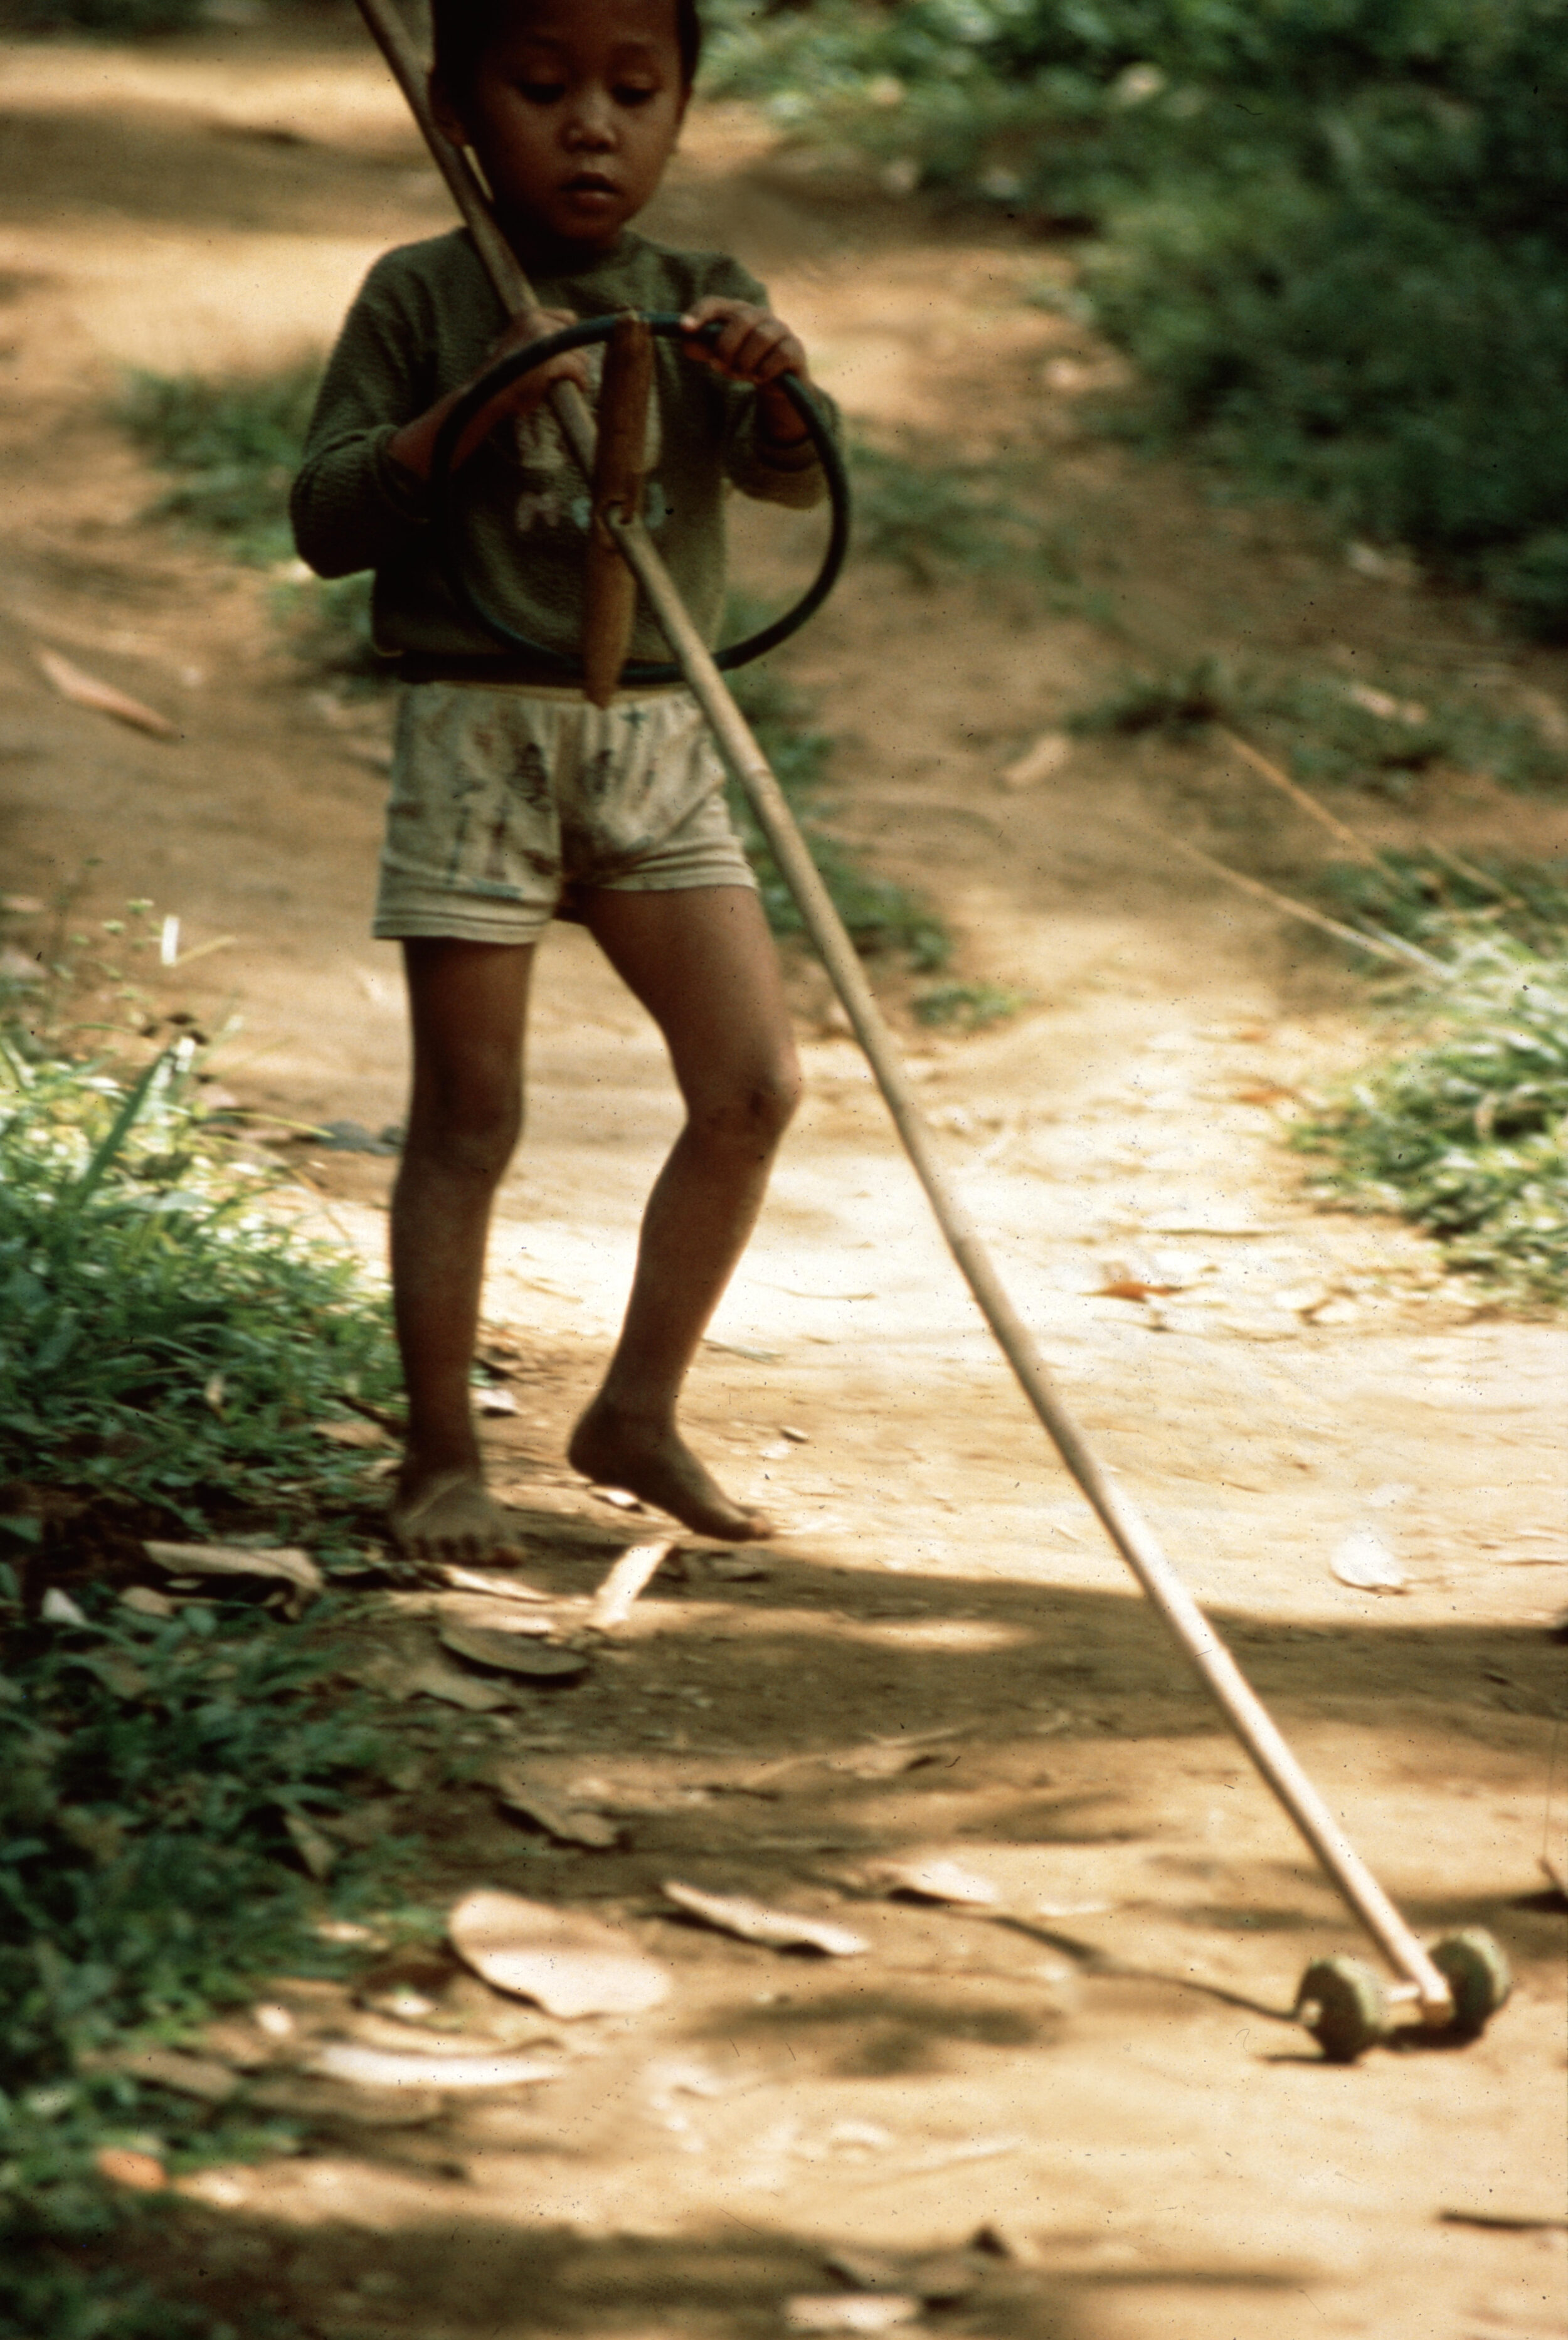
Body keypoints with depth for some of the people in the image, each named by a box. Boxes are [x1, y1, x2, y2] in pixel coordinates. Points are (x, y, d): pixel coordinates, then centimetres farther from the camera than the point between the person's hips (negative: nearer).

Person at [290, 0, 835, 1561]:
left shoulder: (699, 305, 6)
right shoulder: (422, 300, -4)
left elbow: (790, 483, -8)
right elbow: (325, 523, -6)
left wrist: (779, 392, -30)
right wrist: (469, 413, -21)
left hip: (656, 743, 4)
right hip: (477, 730, -4)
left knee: (753, 1088, 1)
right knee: (467, 1119, -2)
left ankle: (636, 1414, 14)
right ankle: (440, 1460, 7)